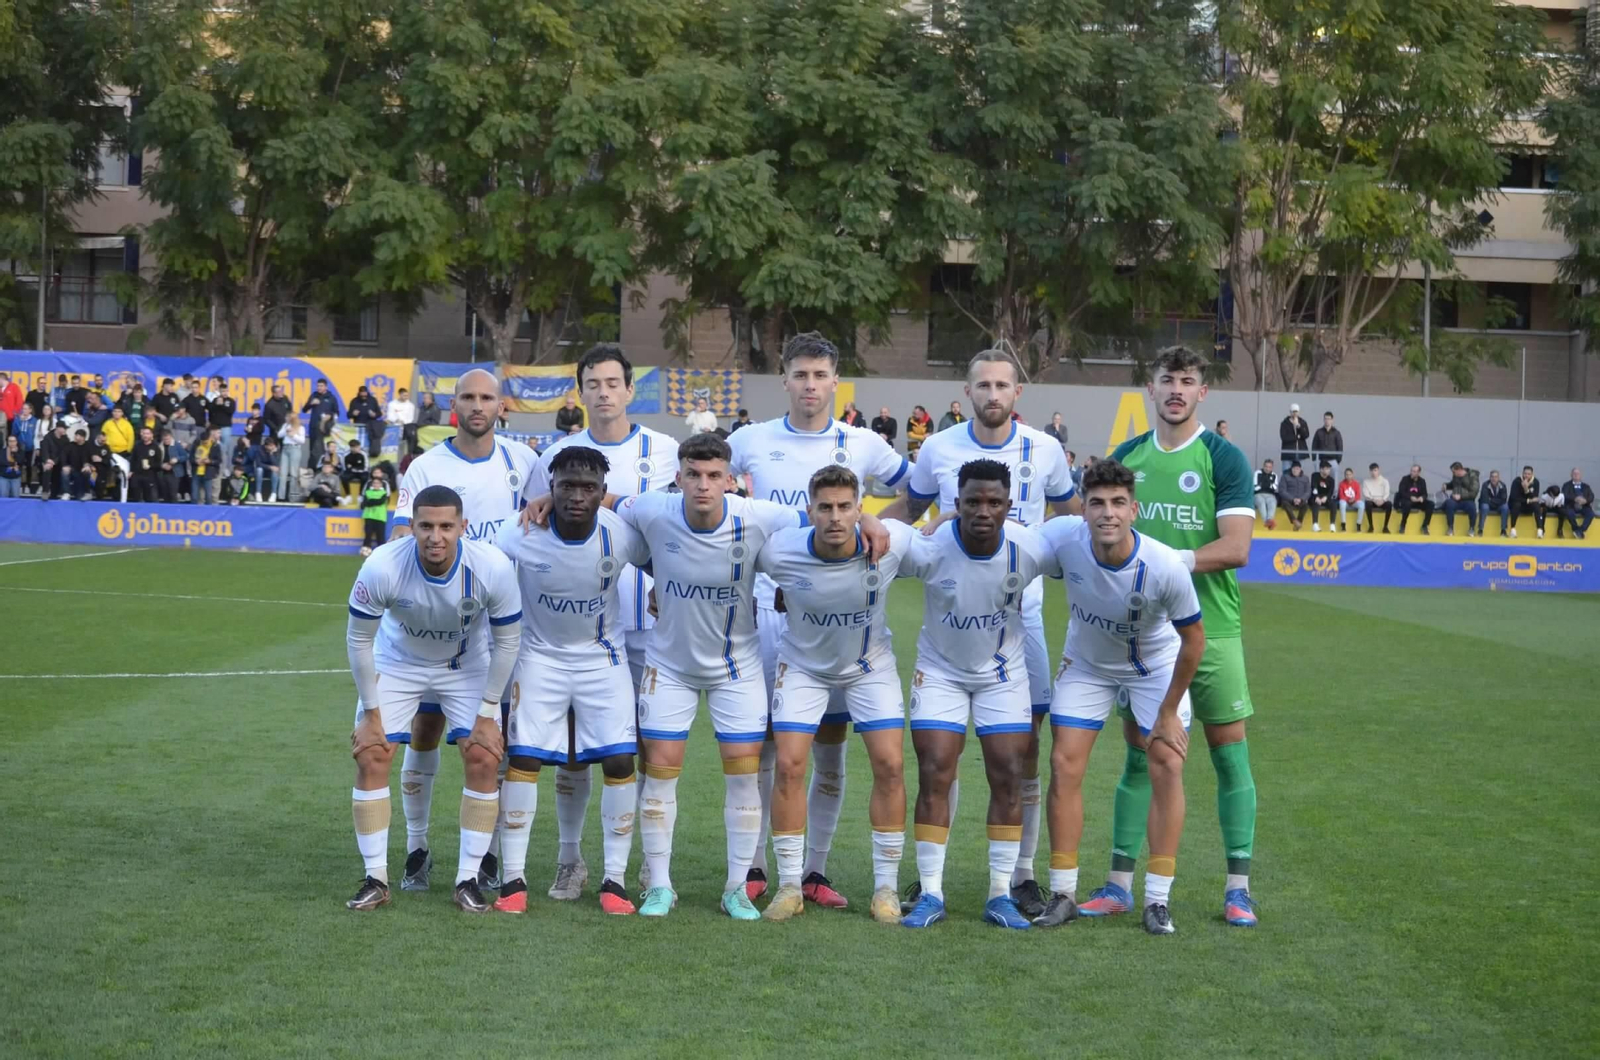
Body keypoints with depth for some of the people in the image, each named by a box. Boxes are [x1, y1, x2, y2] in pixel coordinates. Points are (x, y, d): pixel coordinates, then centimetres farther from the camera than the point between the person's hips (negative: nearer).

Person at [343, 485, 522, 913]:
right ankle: (375, 878, 2)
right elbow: (359, 640, -16)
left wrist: (487, 715, -11)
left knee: (483, 760, -11)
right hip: (398, 663, 0)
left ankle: (468, 880, 1)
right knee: (370, 757, -10)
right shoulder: (382, 567, -33)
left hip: (467, 666, 0)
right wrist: (371, 714, -12)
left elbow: (507, 641, -14)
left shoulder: (494, 568, -31)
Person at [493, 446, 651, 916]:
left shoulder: (623, 534, -19)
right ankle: (513, 879, 3)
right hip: (539, 653, 0)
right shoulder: (519, 535, -22)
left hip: (604, 657, 1)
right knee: (522, 758, -8)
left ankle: (615, 881, 4)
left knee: (620, 761, -7)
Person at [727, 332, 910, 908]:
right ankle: (754, 867, 12)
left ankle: (816, 871, 14)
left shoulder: (863, 445, 3)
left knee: (830, 751, 4)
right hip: (766, 608, 0)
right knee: (760, 745, 2)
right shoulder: (751, 441, 3)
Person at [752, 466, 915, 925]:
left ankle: (886, 887, 6)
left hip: (870, 666, 1)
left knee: (889, 765, -8)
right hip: (802, 666, 0)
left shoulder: (892, 542, -26)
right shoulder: (779, 551, -27)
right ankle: (791, 885, 6)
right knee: (789, 765, -9)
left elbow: (927, 531, -1)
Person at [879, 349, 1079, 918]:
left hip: (1021, 614, 0)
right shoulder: (939, 449, 1)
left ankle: (1023, 875, 11)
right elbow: (905, 511, 14)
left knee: (1024, 741, 0)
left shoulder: (1045, 449, 2)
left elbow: (1071, 515, 18)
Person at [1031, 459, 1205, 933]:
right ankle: (1062, 894, 6)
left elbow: (1194, 639, -19)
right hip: (1087, 663, 2)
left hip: (1156, 666, -2)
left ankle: (1157, 900, 1)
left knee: (1167, 766, -10)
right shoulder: (1062, 538, -30)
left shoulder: (1167, 567, -34)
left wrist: (1168, 711, -12)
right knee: (1064, 765, -5)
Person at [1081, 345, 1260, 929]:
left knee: (1229, 751, 0)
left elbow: (1236, 548, -13)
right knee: (1139, 755, 7)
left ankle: (1238, 887, 9)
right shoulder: (1126, 457, 9)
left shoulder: (1224, 458, -4)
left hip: (1210, 629, -3)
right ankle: (1119, 883, 13)